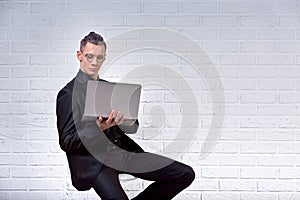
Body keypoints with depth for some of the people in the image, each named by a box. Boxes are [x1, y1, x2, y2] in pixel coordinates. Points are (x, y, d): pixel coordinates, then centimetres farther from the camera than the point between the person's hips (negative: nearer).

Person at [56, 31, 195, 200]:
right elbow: (66, 142, -4)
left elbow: (133, 127, 16)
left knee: (186, 174, -7)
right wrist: (98, 128, -18)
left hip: (122, 151, 6)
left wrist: (122, 120, -8)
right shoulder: (68, 94, 2)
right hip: (92, 160, -5)